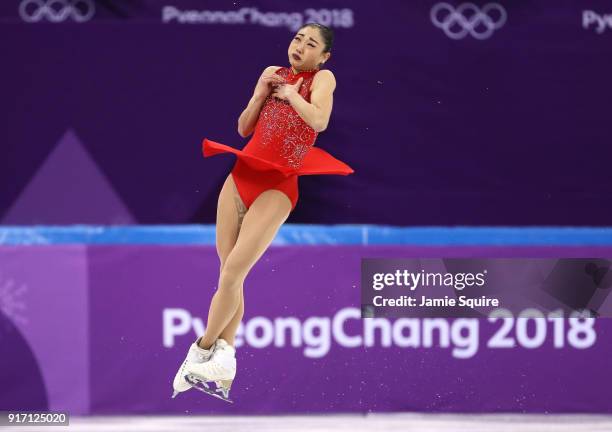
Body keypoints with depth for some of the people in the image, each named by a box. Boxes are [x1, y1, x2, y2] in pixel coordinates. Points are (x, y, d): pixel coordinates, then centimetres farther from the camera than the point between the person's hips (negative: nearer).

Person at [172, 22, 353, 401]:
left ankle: (202, 350, 1)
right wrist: (261, 94, -1)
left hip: (278, 187, -6)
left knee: (232, 273, -11)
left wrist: (290, 94, -9)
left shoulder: (323, 78, -3)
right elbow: (244, 128, 14)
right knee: (228, 272, 4)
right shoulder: (273, 72, 13)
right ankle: (224, 356, 8)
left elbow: (319, 121, -23)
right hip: (242, 175, 6)